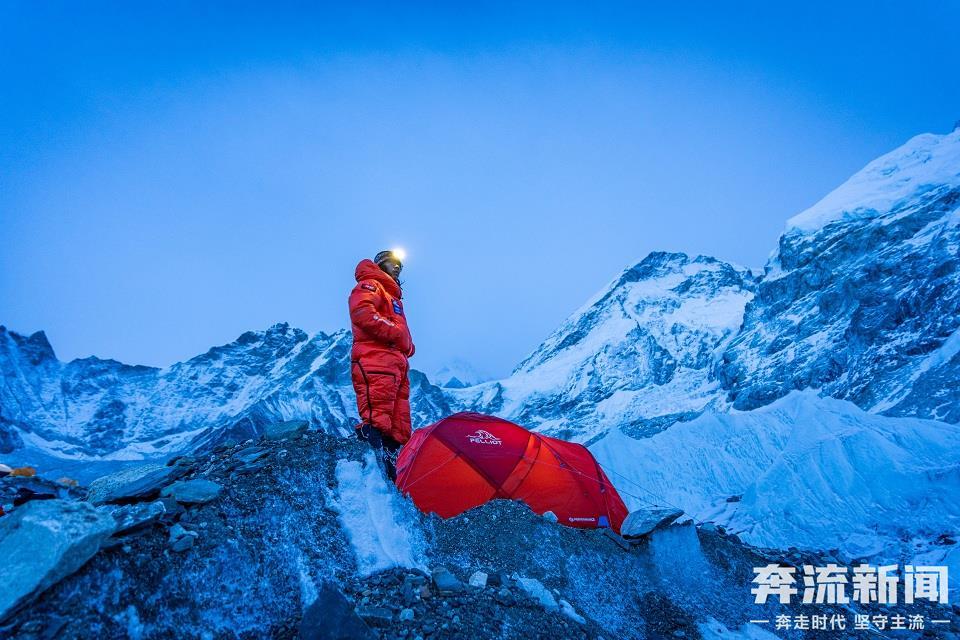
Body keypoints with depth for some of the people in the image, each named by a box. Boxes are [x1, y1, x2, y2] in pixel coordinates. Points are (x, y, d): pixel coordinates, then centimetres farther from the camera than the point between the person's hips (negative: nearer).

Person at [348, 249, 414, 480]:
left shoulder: (393, 296, 37)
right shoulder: (369, 285, 8)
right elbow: (361, 312, -14)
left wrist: (407, 346, 13)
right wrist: (395, 332, -12)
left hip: (397, 363, 9)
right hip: (375, 362, -9)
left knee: (398, 431, 2)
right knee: (376, 422, -23)